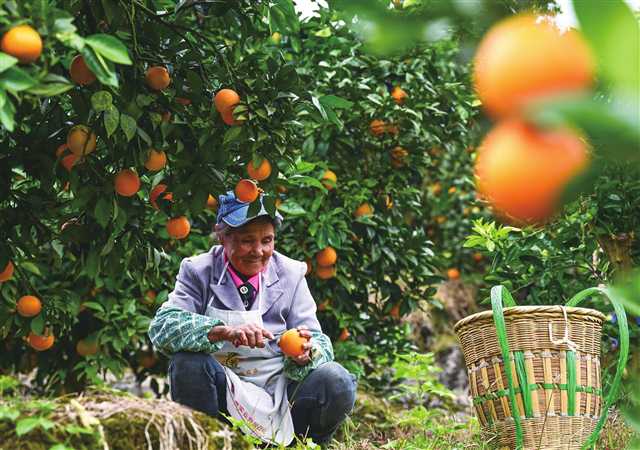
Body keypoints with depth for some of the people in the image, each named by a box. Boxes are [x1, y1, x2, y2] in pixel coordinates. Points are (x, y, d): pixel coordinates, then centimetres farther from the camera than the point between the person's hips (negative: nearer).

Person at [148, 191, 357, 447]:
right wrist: (224, 332, -33)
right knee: (188, 362, -30)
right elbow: (161, 328, -17)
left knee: (335, 381, -24)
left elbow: (320, 343, -1)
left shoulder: (291, 275, 4)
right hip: (221, 393, -1)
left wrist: (305, 354, -27)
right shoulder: (198, 272, -2)